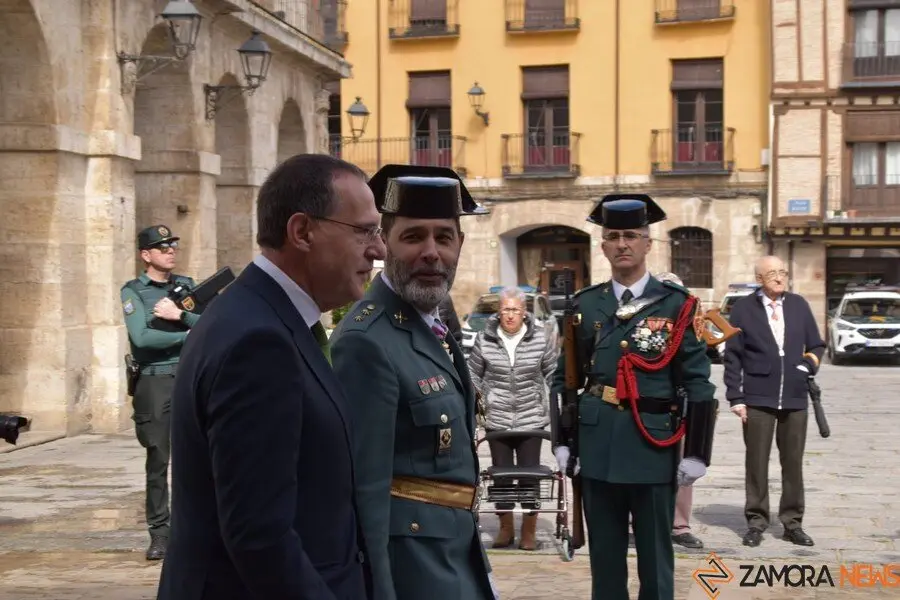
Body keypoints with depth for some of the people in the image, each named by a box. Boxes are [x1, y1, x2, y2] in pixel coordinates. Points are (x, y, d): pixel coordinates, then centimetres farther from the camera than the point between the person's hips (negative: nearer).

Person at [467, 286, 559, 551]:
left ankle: (529, 531, 16)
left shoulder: (539, 339, -3)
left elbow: (554, 371, 9)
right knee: (501, 475, 8)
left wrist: (550, 400, 4)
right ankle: (505, 528, 24)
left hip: (531, 420, -1)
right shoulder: (485, 340, -2)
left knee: (529, 476, 3)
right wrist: (481, 396, 4)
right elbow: (473, 372, 13)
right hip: (497, 420, 1)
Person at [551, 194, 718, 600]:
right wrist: (562, 442, 6)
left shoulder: (677, 304, -2)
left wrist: (697, 453, -7)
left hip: (654, 446, -2)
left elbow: (698, 383, -3)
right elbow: (565, 378, 11)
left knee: (655, 556, 7)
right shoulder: (585, 305, 6)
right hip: (597, 445, 3)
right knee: (604, 554, 11)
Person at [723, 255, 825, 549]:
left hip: (795, 398, 3)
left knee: (793, 462, 7)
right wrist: (736, 397, -5)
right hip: (757, 399, -2)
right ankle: (756, 521, 12)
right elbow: (733, 357, 0)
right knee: (756, 462, 3)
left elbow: (816, 344, 16)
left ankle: (793, 522, 17)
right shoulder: (743, 309, 0)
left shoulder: (799, 305, 9)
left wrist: (811, 361, -6)